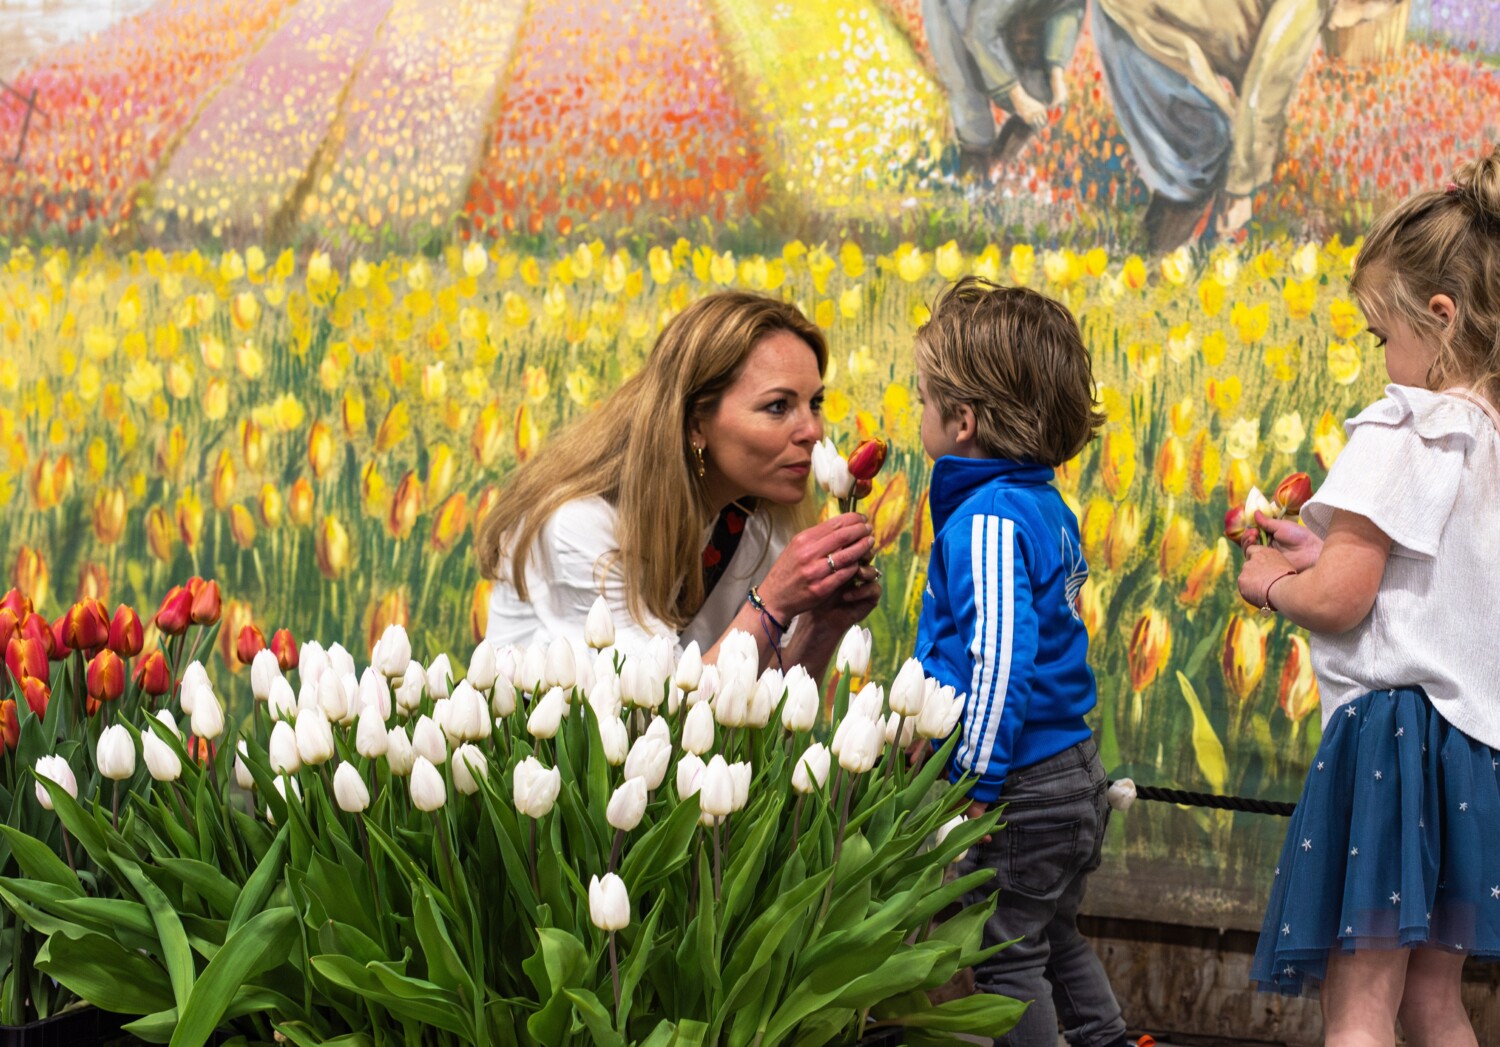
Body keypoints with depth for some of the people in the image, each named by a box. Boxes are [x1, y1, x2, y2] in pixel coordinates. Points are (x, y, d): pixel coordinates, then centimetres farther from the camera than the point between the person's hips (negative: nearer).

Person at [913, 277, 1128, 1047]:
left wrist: (975, 780, -22)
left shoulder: (987, 524, -21)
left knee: (1003, 956, 3)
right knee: (1056, 940, 23)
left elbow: (1000, 658, -27)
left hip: (1022, 788, -10)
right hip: (1073, 768, 10)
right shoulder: (1046, 507, 9)